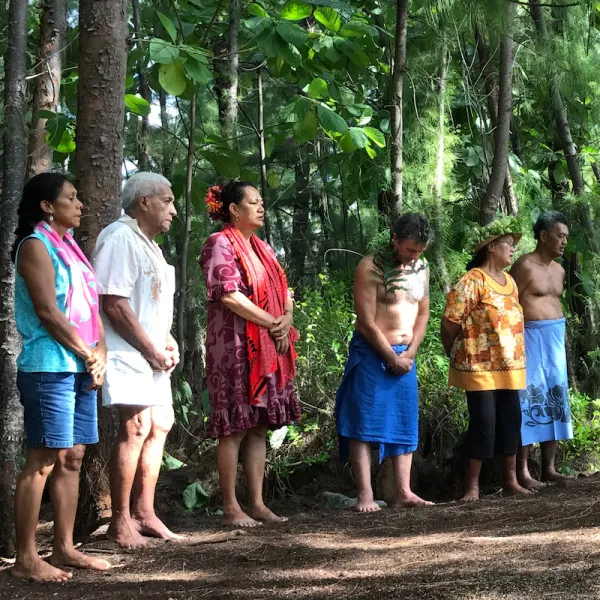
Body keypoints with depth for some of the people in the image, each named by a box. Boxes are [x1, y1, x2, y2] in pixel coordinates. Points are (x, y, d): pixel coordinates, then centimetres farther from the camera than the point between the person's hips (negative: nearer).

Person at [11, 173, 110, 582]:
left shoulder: (70, 246, 18)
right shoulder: (36, 245, -7)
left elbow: (91, 307, 17)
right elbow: (47, 312, -15)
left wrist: (101, 354, 1)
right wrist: (90, 356, -10)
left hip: (81, 367, 9)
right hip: (49, 368, -9)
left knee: (72, 458, 9)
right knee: (43, 460, -9)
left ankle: (64, 548, 15)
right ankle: (26, 558, -7)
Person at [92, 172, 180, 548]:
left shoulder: (149, 245, 19)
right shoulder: (120, 238, -13)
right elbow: (114, 304, -20)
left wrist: (168, 343, 9)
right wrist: (151, 350, -15)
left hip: (152, 355, 10)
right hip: (128, 354, -10)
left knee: (159, 426, 10)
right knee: (136, 427, -14)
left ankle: (144, 513, 18)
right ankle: (121, 522, -8)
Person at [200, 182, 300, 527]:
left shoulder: (263, 248, 19)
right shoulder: (221, 244, -7)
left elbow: (284, 291, 17)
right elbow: (229, 295, -18)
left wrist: (287, 320, -4)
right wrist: (273, 323, -13)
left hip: (270, 349, 8)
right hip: (236, 347, -8)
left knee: (260, 427, 7)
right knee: (235, 428, -6)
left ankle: (257, 502, 11)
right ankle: (231, 507, -2)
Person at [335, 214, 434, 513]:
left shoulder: (421, 268, 7)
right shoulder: (371, 267, -13)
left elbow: (423, 314, 11)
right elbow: (367, 322, -15)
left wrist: (409, 354, -2)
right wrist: (392, 358, -11)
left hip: (406, 356, 6)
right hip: (371, 353, -6)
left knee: (406, 424, 5)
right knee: (364, 424, -7)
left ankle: (404, 492, 8)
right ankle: (365, 495, -7)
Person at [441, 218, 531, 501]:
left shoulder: (509, 281, 14)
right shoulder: (472, 281, -11)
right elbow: (449, 321, -12)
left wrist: (515, 358, 15)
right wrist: (455, 356, 0)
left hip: (508, 366, 7)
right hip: (480, 366, -7)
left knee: (511, 420, 8)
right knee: (483, 422, -7)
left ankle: (511, 480, 17)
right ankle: (472, 486, 1)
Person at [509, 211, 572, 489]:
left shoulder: (559, 270, 14)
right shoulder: (525, 266, -11)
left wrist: (560, 336, 15)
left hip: (555, 339, 8)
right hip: (530, 337, -8)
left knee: (554, 400, 9)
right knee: (530, 402, -7)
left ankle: (549, 467, 17)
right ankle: (522, 472, -4)